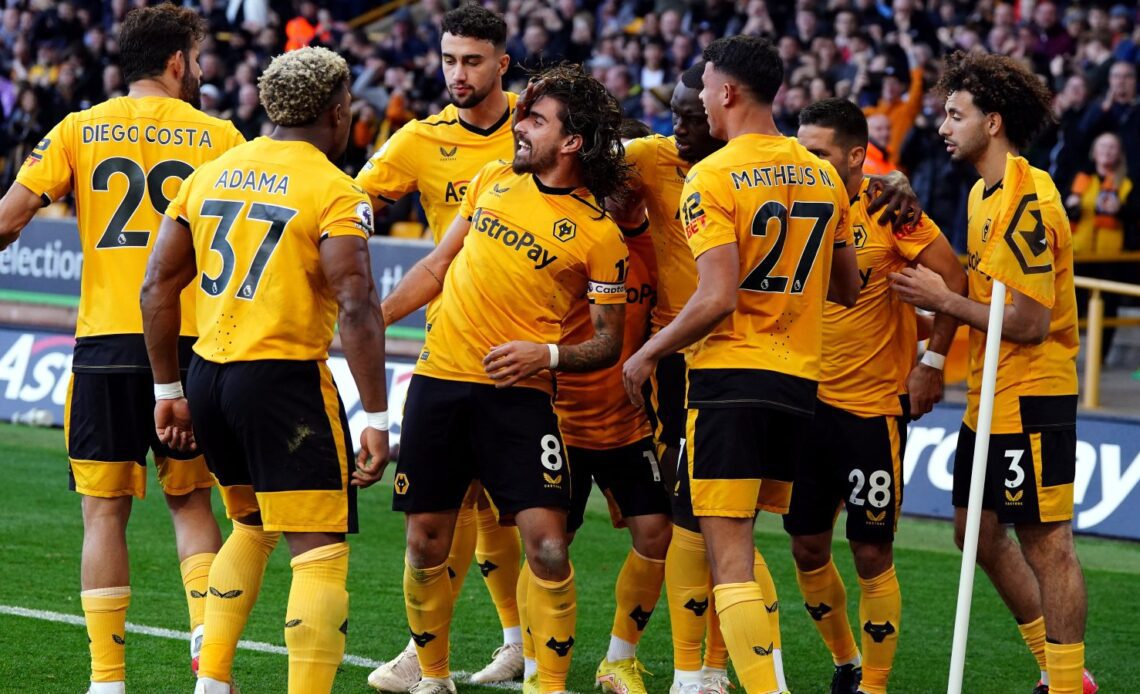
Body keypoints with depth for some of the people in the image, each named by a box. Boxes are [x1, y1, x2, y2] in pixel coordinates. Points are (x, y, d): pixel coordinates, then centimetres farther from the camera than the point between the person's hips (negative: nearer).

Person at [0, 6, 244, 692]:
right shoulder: (217, 136, 3)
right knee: (191, 501, 15)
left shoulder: (79, 131, 4)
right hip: (191, 344, 0)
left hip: (106, 343, 0)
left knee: (105, 512, 4)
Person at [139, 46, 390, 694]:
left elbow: (158, 287, 12)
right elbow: (357, 308, -18)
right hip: (285, 379, -7)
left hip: (208, 375, 7)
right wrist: (376, 418, -16)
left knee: (253, 526, 27)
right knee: (321, 553, -3)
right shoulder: (334, 192, -9)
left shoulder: (211, 173, 10)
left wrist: (169, 388, 20)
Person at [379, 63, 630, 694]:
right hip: (439, 380, 4)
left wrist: (546, 354, -18)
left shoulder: (598, 234, -5)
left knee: (546, 546, -14)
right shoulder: (494, 180, 9)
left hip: (517, 393, -4)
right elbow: (438, 264, 19)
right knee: (426, 544, 6)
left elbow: (608, 342, -2)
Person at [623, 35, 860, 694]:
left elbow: (718, 299, -18)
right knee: (741, 542, 19)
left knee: (730, 557, -5)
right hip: (800, 384, 7)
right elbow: (848, 288, 18)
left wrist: (647, 354, -5)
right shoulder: (823, 175, 10)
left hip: (731, 375, -7)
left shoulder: (713, 178, -10)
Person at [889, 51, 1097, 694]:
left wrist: (946, 299, -14)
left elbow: (1029, 323, -22)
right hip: (990, 394, 10)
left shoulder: (1029, 202, -19)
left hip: (1031, 397, -10)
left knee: (1046, 541, -4)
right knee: (978, 528, 14)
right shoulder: (986, 193, 12)